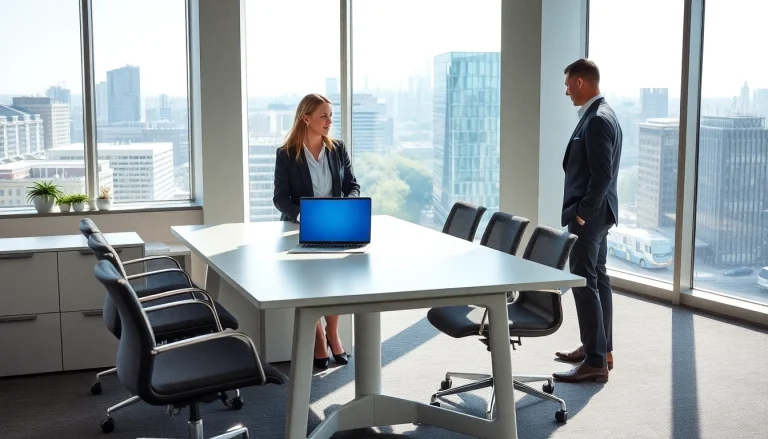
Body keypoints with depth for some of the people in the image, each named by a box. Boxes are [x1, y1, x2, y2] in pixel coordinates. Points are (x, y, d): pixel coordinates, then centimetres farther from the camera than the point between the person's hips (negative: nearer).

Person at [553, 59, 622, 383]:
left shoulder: (597, 120, -19)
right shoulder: (601, 115, 13)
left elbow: (602, 174, -24)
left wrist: (582, 213, -19)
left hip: (589, 214, -11)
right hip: (596, 211, 11)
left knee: (584, 283, -8)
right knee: (597, 279, 15)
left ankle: (596, 362, -5)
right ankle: (600, 348, 25)